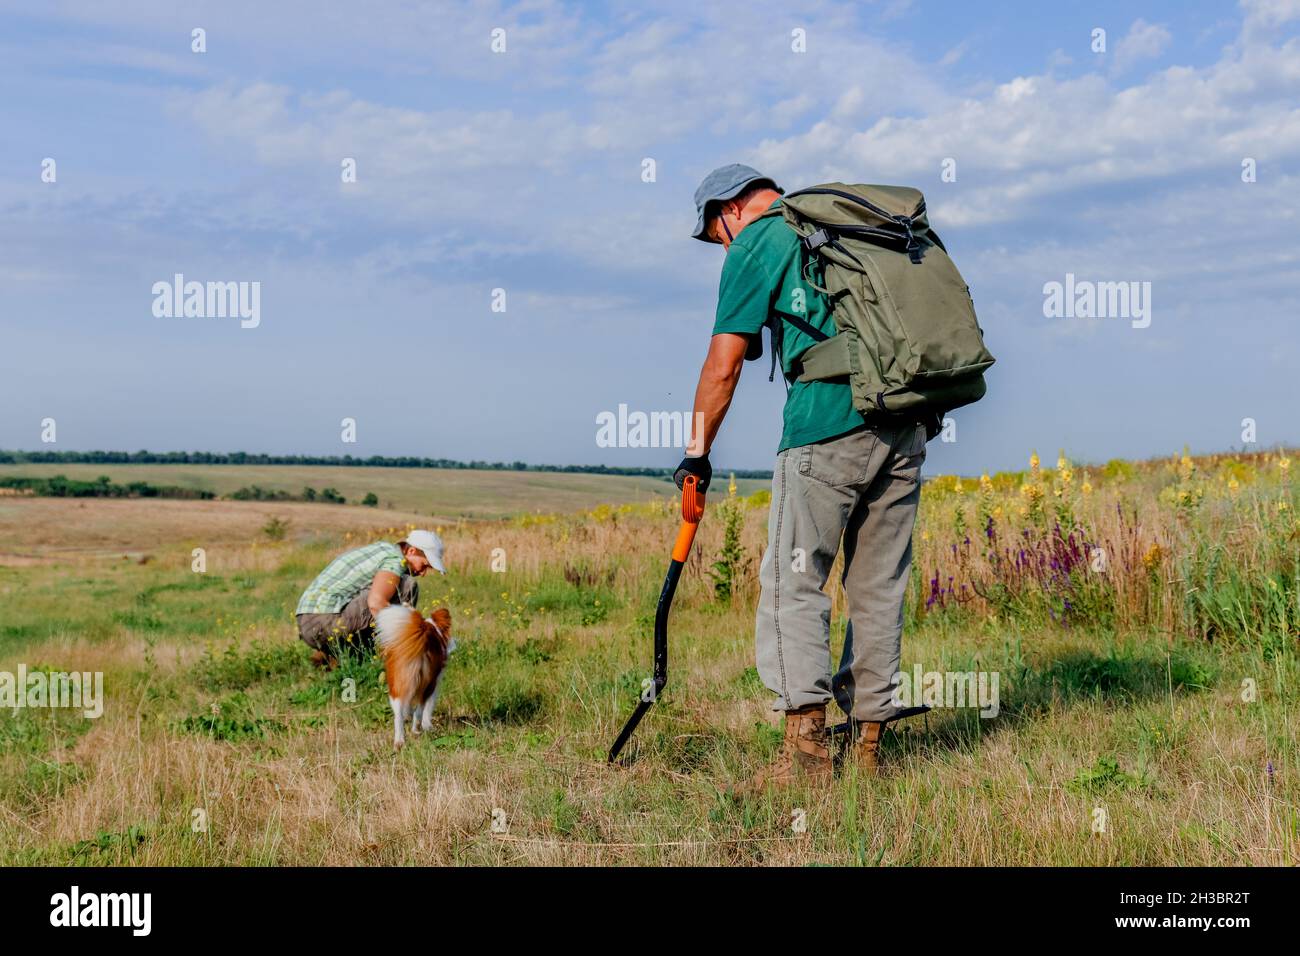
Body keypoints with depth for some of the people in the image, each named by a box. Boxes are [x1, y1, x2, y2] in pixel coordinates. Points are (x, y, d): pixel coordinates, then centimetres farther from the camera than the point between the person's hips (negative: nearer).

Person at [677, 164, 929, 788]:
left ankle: (806, 742, -10)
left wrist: (697, 454, 11)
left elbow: (723, 368, 1)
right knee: (880, 586, 10)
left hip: (828, 424, -6)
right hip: (907, 423, 7)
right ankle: (869, 743, 14)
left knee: (793, 580, -2)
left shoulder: (754, 245, 5)